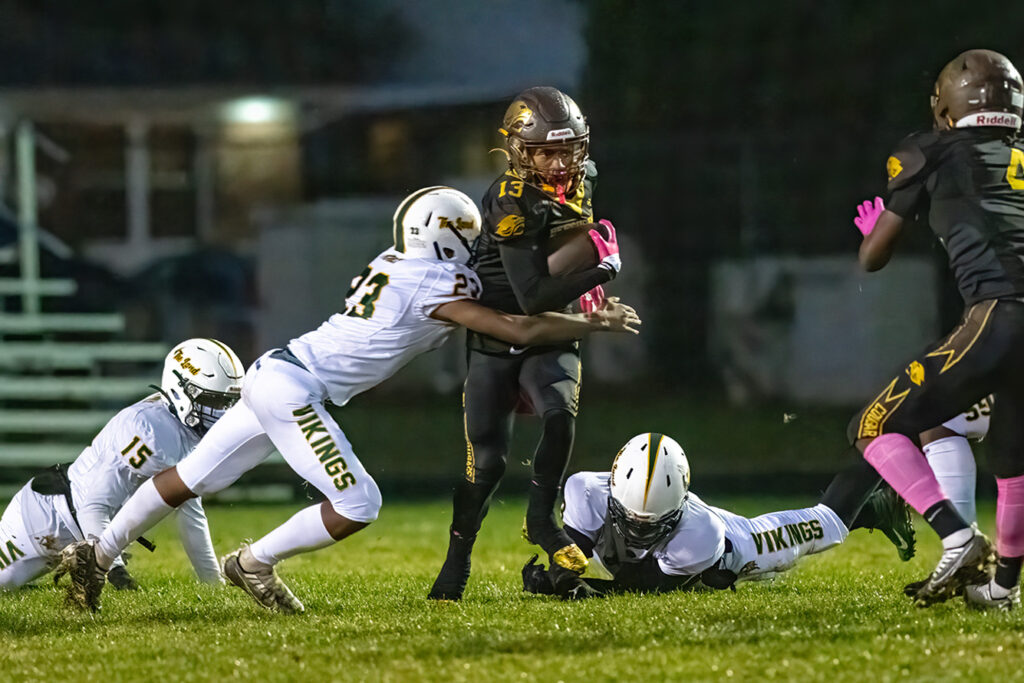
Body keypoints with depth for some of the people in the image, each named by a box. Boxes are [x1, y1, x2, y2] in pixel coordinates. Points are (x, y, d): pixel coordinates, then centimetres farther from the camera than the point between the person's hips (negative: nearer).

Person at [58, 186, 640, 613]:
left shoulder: (396, 264, 13)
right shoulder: (436, 286, -13)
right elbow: (522, 332, -14)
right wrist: (597, 324, -3)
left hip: (274, 375, 9)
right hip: (292, 388, -9)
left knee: (191, 480, 18)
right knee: (358, 506, -8)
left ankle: (96, 556, 25)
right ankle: (254, 564, 5)